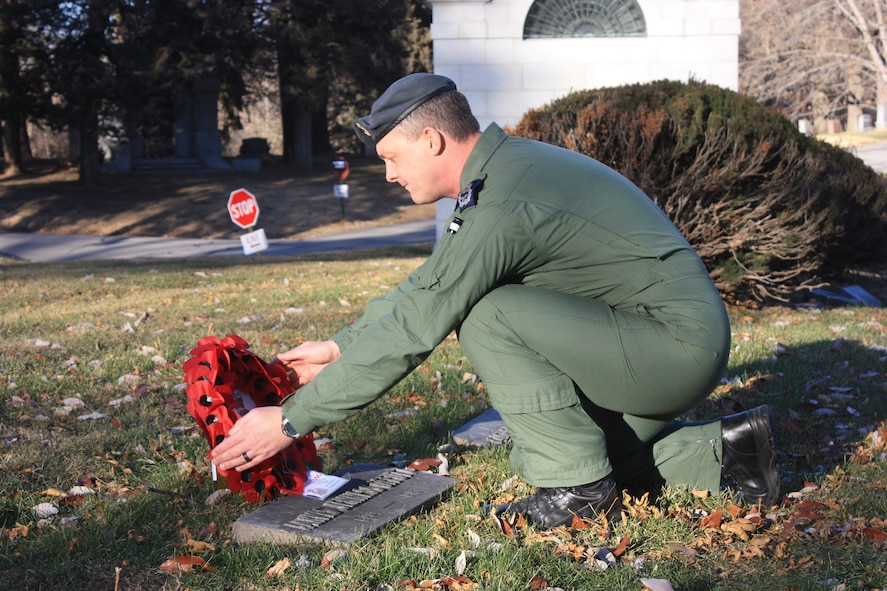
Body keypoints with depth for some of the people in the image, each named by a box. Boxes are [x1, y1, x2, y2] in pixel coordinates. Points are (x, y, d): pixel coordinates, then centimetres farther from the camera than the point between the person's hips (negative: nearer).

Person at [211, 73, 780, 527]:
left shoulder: (502, 207, -24)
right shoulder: (509, 165, 7)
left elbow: (409, 331, -23)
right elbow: (426, 285, 17)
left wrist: (290, 421, -15)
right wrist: (341, 345, 15)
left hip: (679, 345, -10)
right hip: (684, 347, 10)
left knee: (486, 316, -20)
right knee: (533, 457, 16)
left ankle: (581, 487, -8)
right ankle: (722, 450, 16)